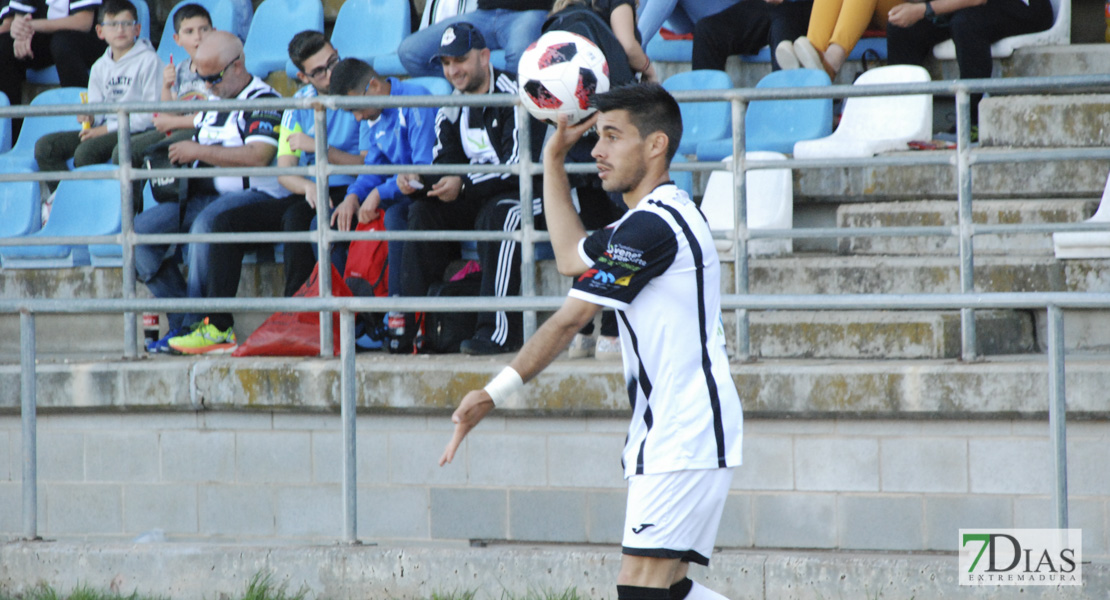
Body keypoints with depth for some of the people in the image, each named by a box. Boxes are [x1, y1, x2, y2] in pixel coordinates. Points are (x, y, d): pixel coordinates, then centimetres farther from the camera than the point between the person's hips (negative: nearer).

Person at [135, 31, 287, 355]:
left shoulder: (263, 102, -7)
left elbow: (258, 156, -22)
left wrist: (199, 151, -18)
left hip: (255, 196, -9)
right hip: (204, 197, 9)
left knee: (207, 222, -39)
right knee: (141, 229, -8)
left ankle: (213, 327, -32)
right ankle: (182, 324, -12)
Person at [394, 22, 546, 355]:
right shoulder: (451, 110, 9)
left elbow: (518, 167, -23)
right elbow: (445, 164, 9)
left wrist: (464, 186, -29)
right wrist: (416, 181, -14)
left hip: (525, 194, -7)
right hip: (474, 201, 7)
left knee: (498, 214, -36)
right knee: (424, 212, -13)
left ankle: (501, 330, -38)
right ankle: (410, 327, -17)